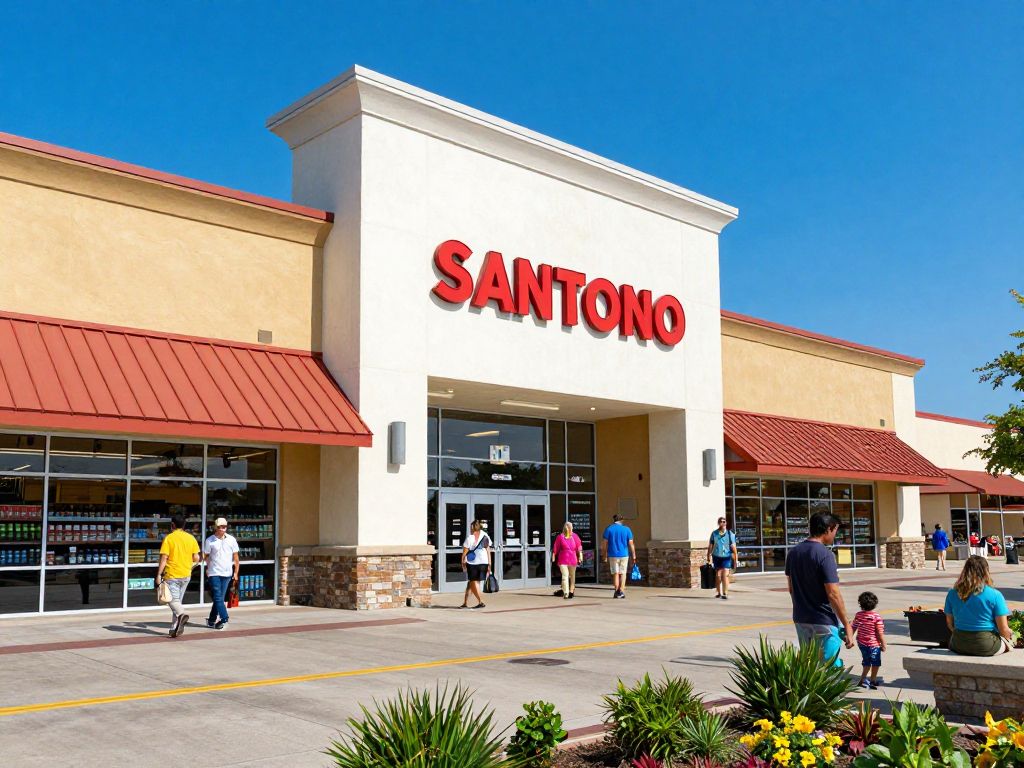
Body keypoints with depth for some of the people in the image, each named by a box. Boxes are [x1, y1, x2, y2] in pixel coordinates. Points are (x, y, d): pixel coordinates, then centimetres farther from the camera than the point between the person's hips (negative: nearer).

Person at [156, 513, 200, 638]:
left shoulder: (168, 538, -8)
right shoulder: (191, 538, 4)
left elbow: (164, 558, -12)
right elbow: (196, 558, 3)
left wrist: (159, 575, -6)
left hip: (172, 575, -5)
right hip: (186, 575, 5)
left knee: (173, 600, -4)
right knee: (178, 600, 14)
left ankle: (182, 614, -33)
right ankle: (174, 629, 13)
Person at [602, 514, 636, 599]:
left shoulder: (608, 529, 0)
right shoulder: (626, 529, 1)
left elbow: (604, 544, -2)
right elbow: (631, 544, -1)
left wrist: (605, 556, 5)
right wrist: (634, 556, 6)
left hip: (613, 555, 0)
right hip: (624, 554, 0)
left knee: (615, 573, 8)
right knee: (623, 573, 8)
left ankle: (617, 591, 4)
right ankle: (621, 591, -2)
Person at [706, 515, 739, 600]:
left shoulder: (730, 534, -1)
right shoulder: (714, 533, 2)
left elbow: (733, 546, 0)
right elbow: (710, 546, 7)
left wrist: (736, 557, -2)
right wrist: (709, 556, 6)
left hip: (726, 556, -2)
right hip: (717, 557, 2)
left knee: (725, 575, -11)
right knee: (718, 575, 8)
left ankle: (725, 593, -8)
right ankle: (719, 592, 23)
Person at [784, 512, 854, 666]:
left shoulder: (793, 552, 6)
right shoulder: (825, 554, -17)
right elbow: (833, 594, -20)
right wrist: (847, 626, -15)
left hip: (800, 620, 7)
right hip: (824, 622, -7)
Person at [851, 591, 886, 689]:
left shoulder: (859, 615, -5)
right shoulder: (876, 617, -18)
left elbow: (853, 628, 2)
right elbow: (880, 633, -16)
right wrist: (883, 645, -5)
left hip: (861, 643, 5)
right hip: (874, 644, -5)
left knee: (866, 663, 20)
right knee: (875, 663, 13)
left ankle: (863, 680, 17)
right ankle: (873, 681, 20)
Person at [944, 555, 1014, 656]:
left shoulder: (952, 594, -4)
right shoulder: (995, 595, -14)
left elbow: (950, 624, 6)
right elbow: (1003, 630, -11)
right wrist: (1010, 636, 11)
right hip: (986, 648, -3)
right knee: (1008, 637, 26)